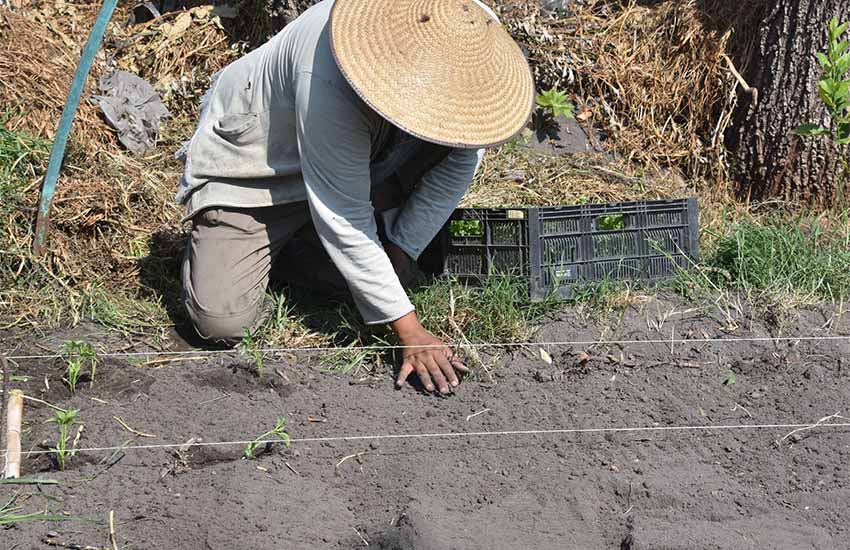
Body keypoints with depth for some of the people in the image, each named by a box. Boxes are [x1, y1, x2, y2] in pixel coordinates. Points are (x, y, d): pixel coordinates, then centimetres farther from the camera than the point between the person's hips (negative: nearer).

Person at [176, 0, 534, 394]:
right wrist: (410, 333, -32)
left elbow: (460, 156, -7)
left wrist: (401, 249, -10)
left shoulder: (467, 39, -22)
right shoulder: (328, 79, -40)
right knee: (222, 322, -18)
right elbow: (342, 217, -34)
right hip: (249, 165, -6)